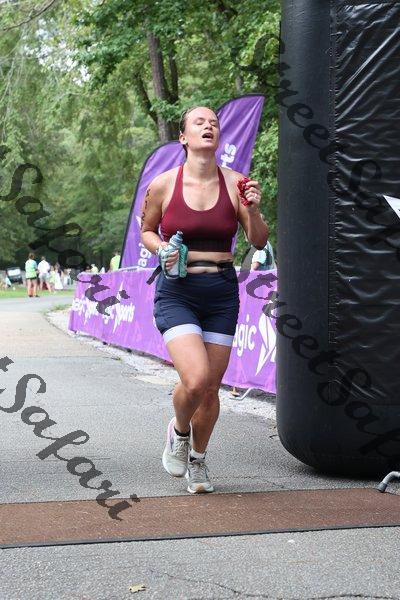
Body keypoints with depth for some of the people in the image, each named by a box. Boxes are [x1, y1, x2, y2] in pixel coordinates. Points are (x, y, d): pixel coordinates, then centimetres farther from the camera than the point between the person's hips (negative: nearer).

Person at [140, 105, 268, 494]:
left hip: (222, 294, 2)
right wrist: (161, 249, -9)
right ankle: (179, 430, 15)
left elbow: (259, 242, 3)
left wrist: (253, 209, -16)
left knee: (211, 389, 8)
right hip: (176, 292, -2)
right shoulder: (163, 185, -4)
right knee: (195, 380, -20)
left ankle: (197, 459, 35)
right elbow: (146, 230, 12)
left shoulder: (235, 182, -1)